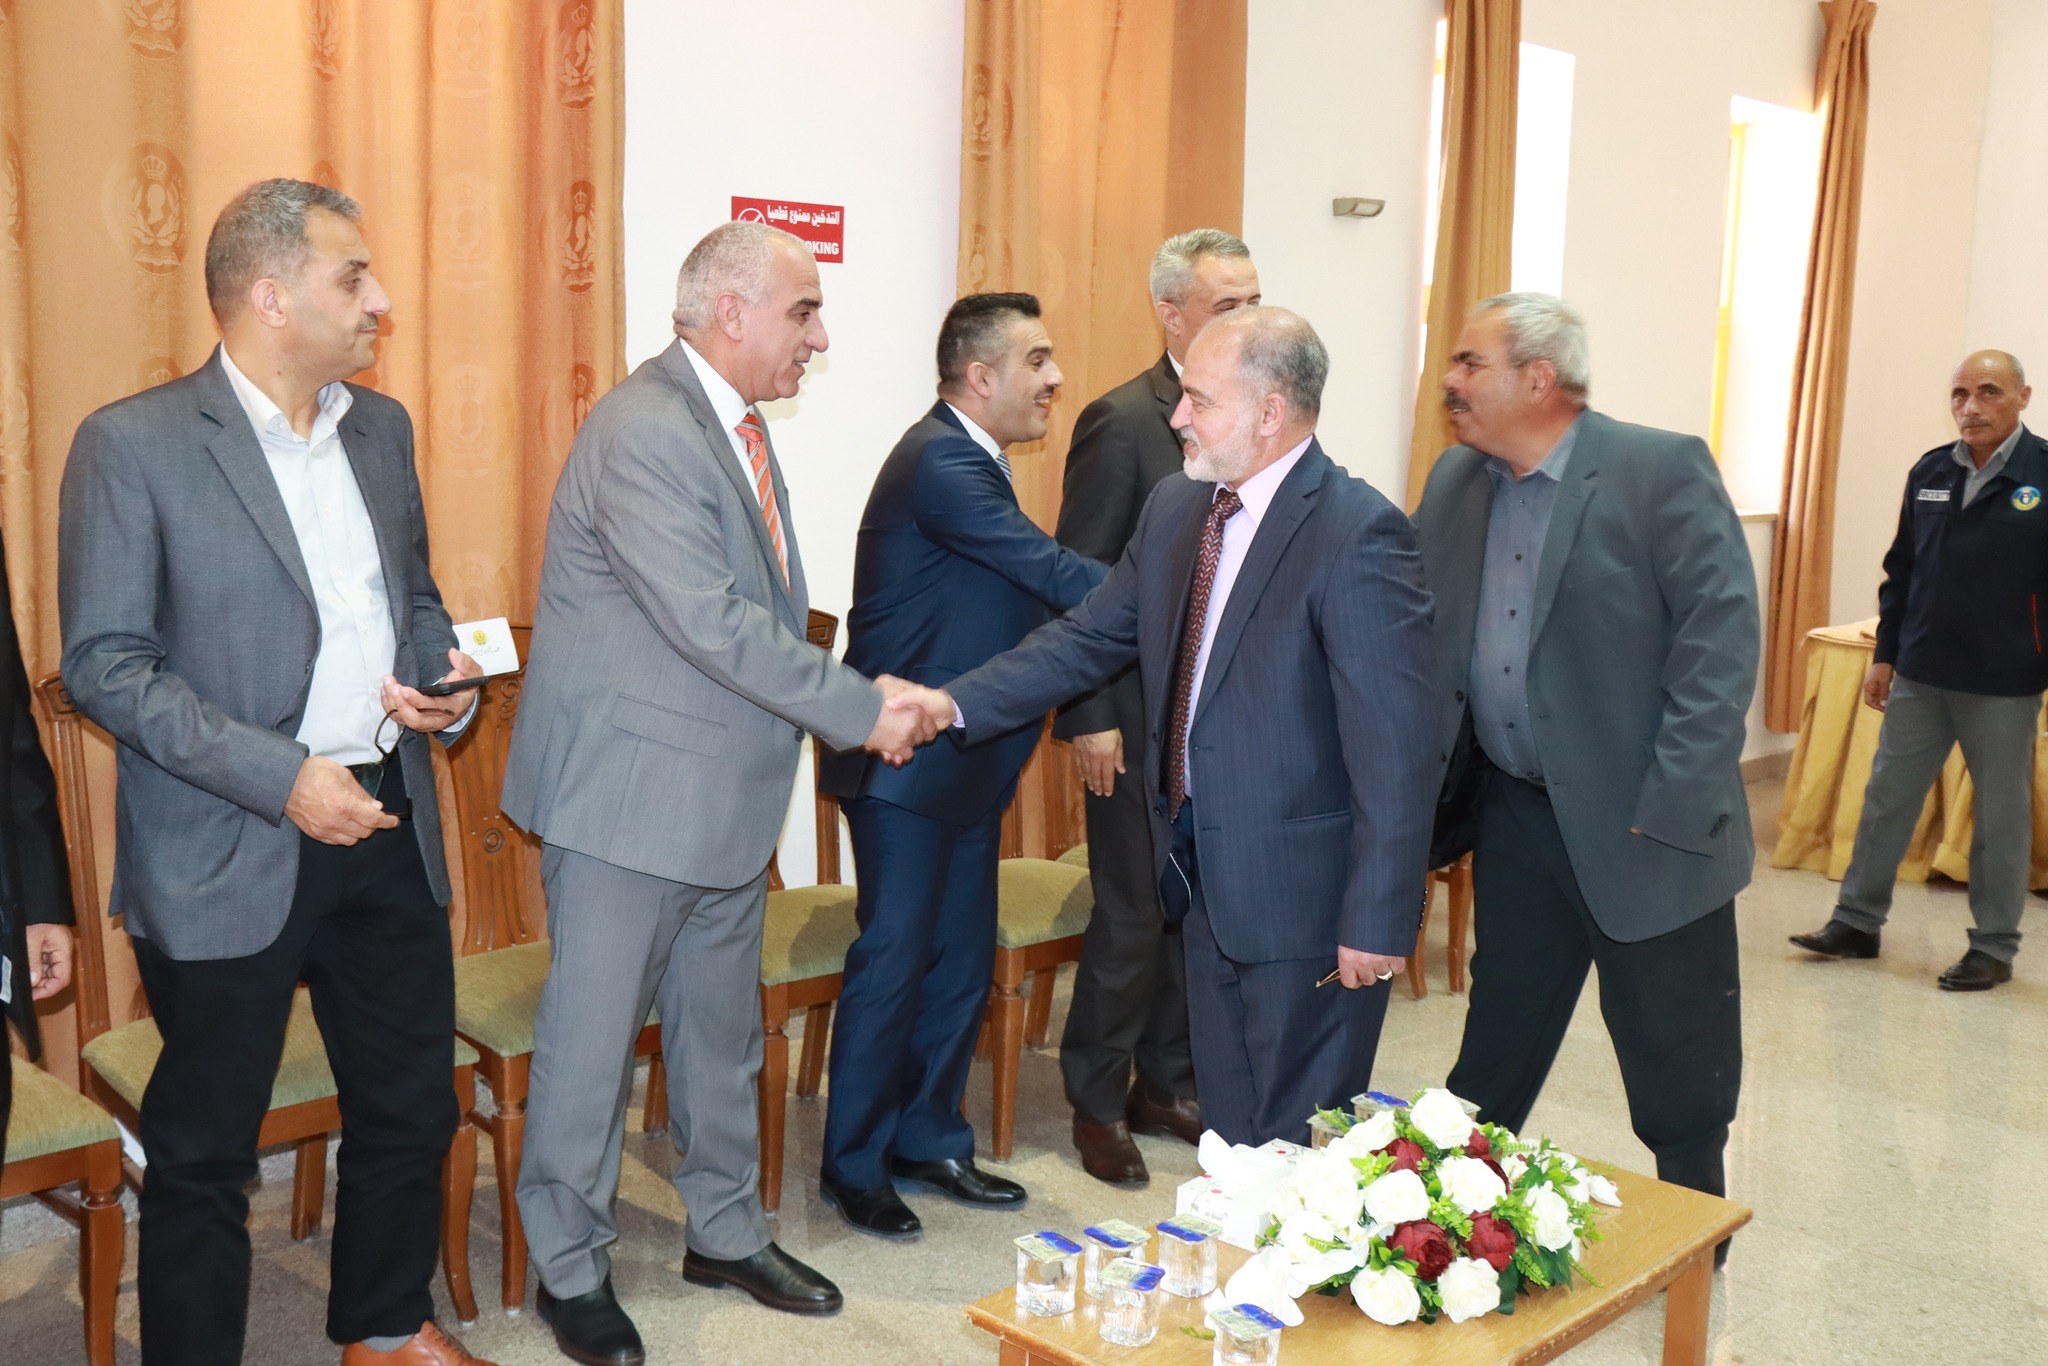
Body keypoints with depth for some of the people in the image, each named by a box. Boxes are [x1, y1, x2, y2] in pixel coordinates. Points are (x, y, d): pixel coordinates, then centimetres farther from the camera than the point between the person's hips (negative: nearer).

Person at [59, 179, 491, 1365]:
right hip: (228, 857, -6)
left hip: (390, 831, 6)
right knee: (203, 1155, 10)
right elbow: (105, 665, -13)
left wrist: (442, 675, -4)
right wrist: (282, 779, -20)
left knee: (412, 1110, 17)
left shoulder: (381, 427, 7)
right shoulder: (133, 444, -11)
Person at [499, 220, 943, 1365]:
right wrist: (864, 709, -21)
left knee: (724, 1028, 20)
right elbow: (714, 625, -27)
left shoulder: (737, 421, 9)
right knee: (596, 1037, 7)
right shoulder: (644, 433, -21)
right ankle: (573, 1270, 26)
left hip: (726, 796, 9)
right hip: (630, 795, -9)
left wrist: (854, 696, 1)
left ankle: (726, 1232, 37)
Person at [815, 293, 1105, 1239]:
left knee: (962, 958, 15)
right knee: (894, 959, 1)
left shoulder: (971, 460, 13)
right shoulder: (939, 464, -19)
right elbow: (1052, 573, -24)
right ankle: (854, 1165, 17)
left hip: (966, 762, 10)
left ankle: (929, 1141, 29)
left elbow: (1030, 589, 10)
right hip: (906, 765, -10)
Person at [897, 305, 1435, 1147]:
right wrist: (954, 705, 0)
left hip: (1304, 893, -7)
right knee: (1228, 1127, 21)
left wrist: (1377, 921, -20)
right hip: (1206, 882, 7)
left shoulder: (1358, 534, -19)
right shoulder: (1175, 509, 6)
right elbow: (1090, 636, 10)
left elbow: (1394, 750, -20)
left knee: (1299, 1147, 8)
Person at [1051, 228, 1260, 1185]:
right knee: (1133, 916, 2)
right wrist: (1091, 717, -15)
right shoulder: (1123, 422, -11)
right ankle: (1097, 1105, 20)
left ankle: (1165, 1084, 31)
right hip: (1143, 717, -7)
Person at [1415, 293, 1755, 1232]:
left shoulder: (1663, 471, -12)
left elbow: (1722, 640, -17)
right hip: (1517, 821, 5)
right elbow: (1422, 639, 9)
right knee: (1493, 1055, 18)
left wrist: (1668, 810, -21)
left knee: (1679, 1081, 10)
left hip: (1645, 832, -5)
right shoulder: (1455, 482, 6)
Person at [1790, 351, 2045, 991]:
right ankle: (1857, 922, 22)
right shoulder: (1929, 473, 6)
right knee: (1885, 800, 10)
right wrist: (1884, 655, 10)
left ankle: (1994, 948, 20)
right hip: (1919, 676, 4)